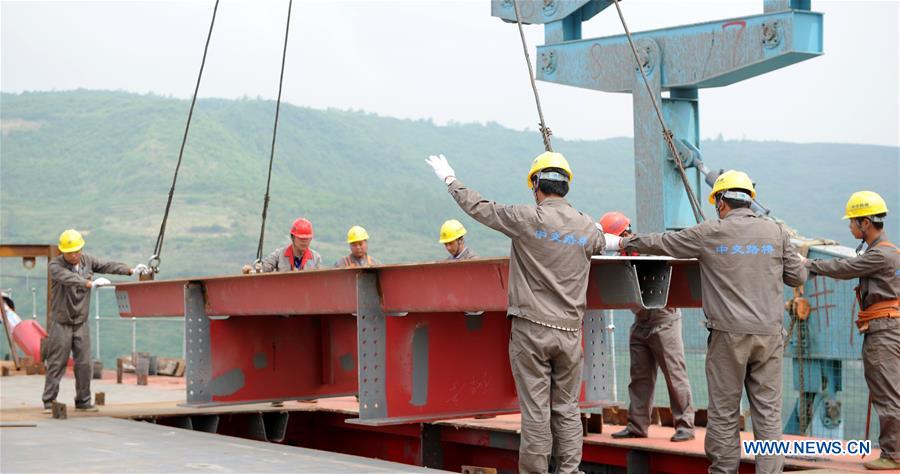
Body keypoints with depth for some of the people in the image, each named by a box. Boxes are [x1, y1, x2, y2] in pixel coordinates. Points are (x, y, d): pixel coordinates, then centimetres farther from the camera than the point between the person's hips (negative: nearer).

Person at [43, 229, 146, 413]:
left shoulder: (87, 261, 5)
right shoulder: (56, 265, -13)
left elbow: (108, 266, 2)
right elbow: (69, 278, -31)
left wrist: (131, 270, -11)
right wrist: (91, 283, -45)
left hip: (81, 322, 5)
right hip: (61, 323, -4)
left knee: (84, 364, 3)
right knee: (56, 364, -4)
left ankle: (83, 401, 11)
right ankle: (49, 402, 1)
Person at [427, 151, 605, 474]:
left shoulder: (526, 219, -8)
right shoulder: (588, 228, 4)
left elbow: (479, 207, 3)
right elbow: (600, 245, 28)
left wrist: (450, 180, 19)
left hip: (531, 329, -3)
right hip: (569, 331, 3)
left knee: (535, 410, 0)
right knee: (567, 408, 9)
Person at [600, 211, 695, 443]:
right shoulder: (621, 257, 7)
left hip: (663, 319, -7)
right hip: (640, 322, 7)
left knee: (674, 374, -5)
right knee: (639, 376, 7)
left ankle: (684, 425, -1)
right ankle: (637, 425, 12)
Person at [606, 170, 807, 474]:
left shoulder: (709, 233, -1)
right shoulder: (776, 232, 5)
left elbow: (660, 243, 8)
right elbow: (798, 276, 10)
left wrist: (623, 243, 24)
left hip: (729, 334, -2)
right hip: (769, 333, 2)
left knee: (724, 412, 6)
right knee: (768, 411, 5)